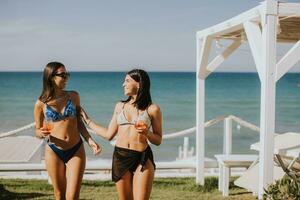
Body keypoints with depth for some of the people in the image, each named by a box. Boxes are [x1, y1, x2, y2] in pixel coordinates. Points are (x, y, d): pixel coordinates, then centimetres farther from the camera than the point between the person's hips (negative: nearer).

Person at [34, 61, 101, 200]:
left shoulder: (73, 96, 1)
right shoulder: (41, 103, -4)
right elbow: (37, 131, 4)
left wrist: (90, 140, -1)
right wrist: (42, 133, -18)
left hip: (76, 151, 1)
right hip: (54, 152, -1)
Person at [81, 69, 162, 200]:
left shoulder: (152, 109, 0)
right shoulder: (120, 106, 12)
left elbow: (158, 140, 4)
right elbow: (108, 134, 15)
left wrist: (147, 132, -16)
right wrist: (87, 120, 21)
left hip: (142, 159, -3)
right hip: (120, 157, 4)